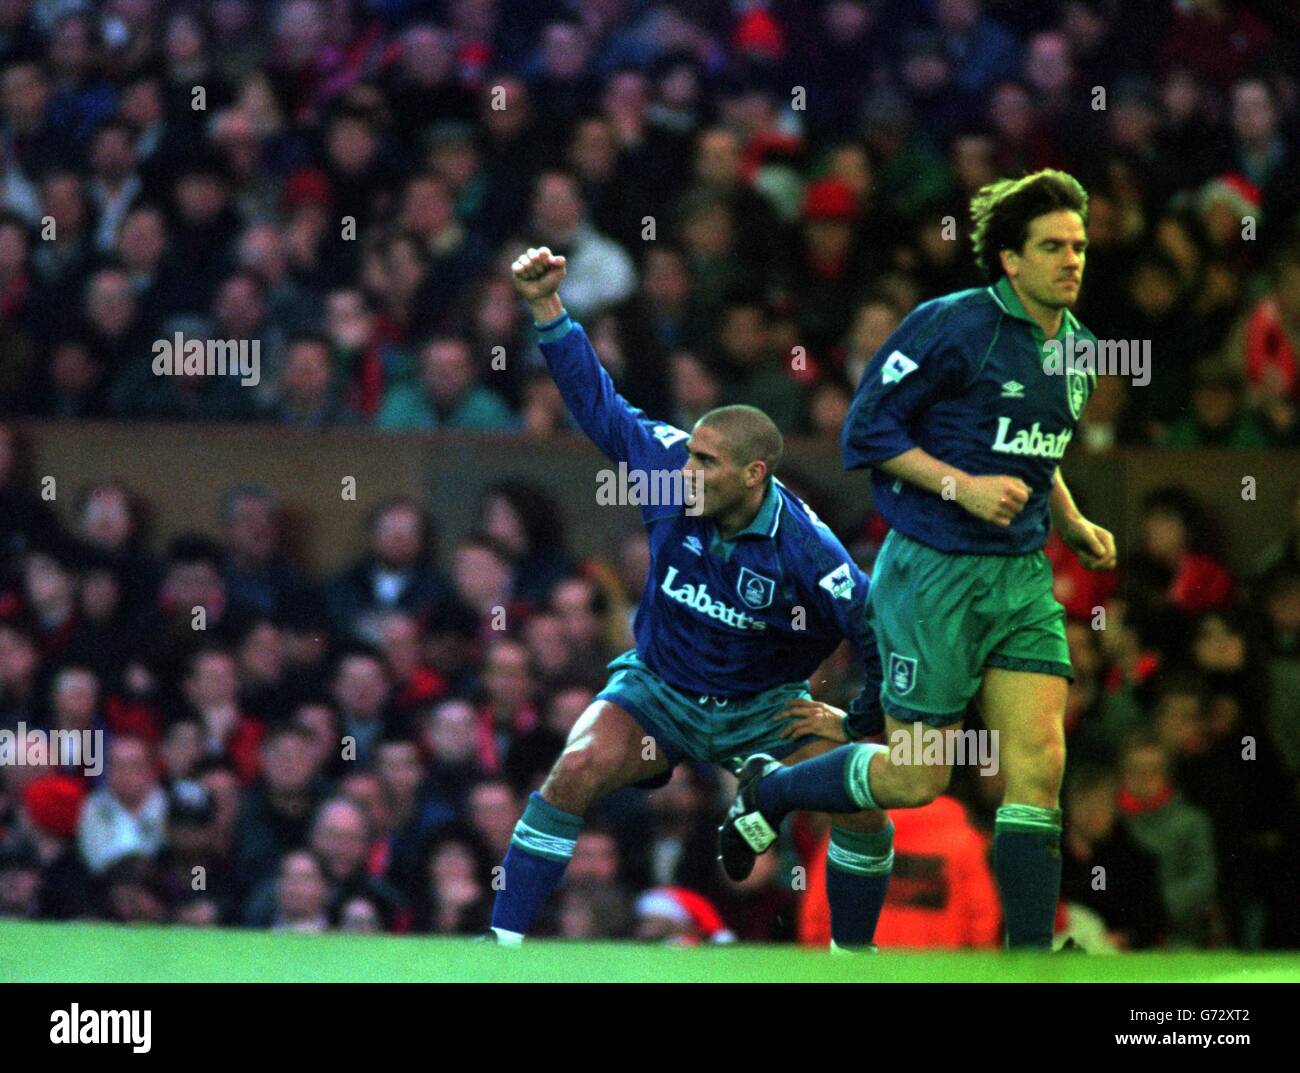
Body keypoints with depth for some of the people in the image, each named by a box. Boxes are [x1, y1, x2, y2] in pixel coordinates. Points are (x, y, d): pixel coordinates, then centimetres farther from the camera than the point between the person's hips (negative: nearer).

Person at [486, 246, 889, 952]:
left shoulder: (806, 553, -25)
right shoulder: (672, 473, -16)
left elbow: (879, 635, -15)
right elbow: (598, 404, -8)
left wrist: (859, 725, -9)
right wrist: (546, 306, -14)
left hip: (762, 709, -1)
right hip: (657, 691, 1)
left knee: (863, 801, -20)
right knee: (577, 769, -27)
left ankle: (851, 955, 4)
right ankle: (502, 944, -21)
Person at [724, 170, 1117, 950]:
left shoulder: (1075, 346, 11)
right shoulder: (955, 327, -13)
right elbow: (868, 429, -11)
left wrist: (1072, 522, 13)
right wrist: (961, 486, -19)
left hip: (1023, 578, 6)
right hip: (934, 571, -6)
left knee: (1038, 765, -6)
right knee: (918, 778, -1)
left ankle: (1031, 956, -3)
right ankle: (768, 792, 26)